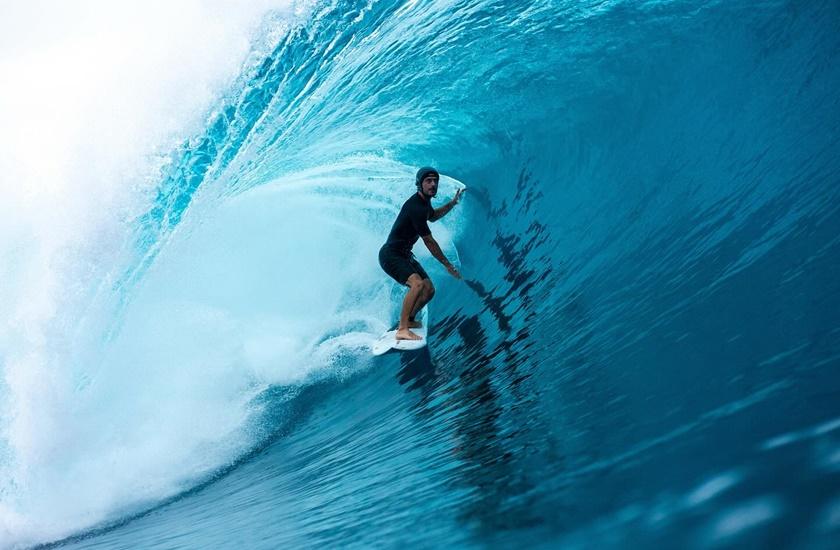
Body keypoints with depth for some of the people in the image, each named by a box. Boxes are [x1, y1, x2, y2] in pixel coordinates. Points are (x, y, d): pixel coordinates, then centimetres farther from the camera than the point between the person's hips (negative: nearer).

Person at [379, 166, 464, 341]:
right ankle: (402, 330, -32)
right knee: (418, 284, -31)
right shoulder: (416, 207, -23)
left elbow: (432, 216, 33)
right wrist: (447, 265, -12)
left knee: (429, 290, 8)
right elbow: (429, 241, -19)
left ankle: (409, 320, 26)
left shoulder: (424, 201, 7)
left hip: (405, 255, 10)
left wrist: (453, 203, 27)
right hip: (391, 255, -10)